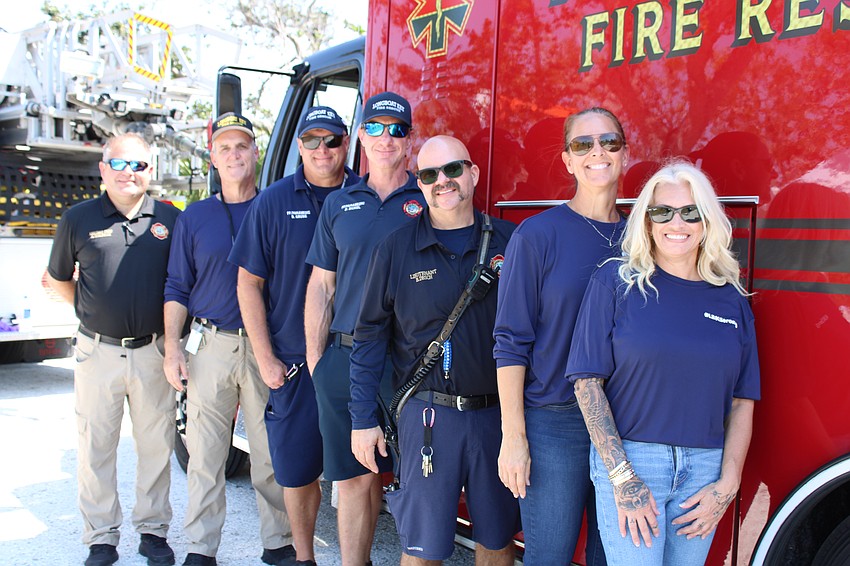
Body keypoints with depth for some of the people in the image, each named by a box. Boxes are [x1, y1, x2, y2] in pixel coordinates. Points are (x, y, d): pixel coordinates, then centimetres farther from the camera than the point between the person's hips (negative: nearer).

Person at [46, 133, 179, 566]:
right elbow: (58, 278, 14)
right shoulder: (78, 219, 3)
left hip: (152, 351, 0)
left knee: (157, 446, 8)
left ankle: (152, 530, 23)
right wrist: (91, 311, 5)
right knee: (96, 449, 7)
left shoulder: (170, 219, 3)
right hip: (98, 351, 0)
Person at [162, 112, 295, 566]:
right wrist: (172, 350, 0)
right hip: (210, 346, 1)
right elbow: (177, 289, 10)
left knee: (271, 452, 5)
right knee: (205, 453, 6)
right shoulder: (194, 218, 9)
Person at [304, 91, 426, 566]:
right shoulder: (339, 205, 12)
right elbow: (321, 286, 12)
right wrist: (315, 358, 7)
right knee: (356, 477, 9)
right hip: (347, 360, 2)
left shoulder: (430, 201, 3)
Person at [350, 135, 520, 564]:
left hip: (497, 412, 2)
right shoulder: (397, 248, -2)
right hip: (428, 415, -2)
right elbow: (369, 336, 1)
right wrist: (363, 419, -1)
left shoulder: (508, 241, 1)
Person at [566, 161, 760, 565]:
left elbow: (742, 401, 8)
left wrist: (728, 484, -1)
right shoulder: (616, 282, -4)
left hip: (706, 467, 4)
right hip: (628, 458, -3)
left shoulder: (731, 299, 6)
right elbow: (587, 380, -8)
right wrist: (622, 477, -13)